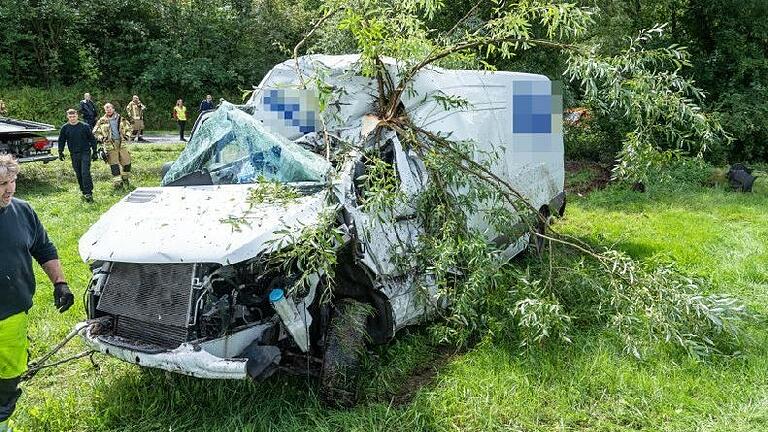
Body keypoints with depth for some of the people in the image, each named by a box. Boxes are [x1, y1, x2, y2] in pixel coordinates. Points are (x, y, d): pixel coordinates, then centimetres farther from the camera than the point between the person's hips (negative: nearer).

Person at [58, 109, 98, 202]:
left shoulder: (85, 126, -1)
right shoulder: (65, 128, 4)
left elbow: (92, 139, 5)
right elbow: (61, 141, 14)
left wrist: (95, 152, 3)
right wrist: (60, 152, 6)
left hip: (85, 152, -3)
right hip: (74, 154, 3)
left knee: (85, 173, -12)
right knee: (78, 174, 7)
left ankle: (88, 193, -11)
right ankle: (83, 192, 17)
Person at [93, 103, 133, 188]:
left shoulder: (121, 119, 8)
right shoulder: (102, 121, 4)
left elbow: (128, 128, 19)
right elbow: (95, 132, 10)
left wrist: (127, 135, 3)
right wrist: (101, 137, -7)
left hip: (122, 143, 2)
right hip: (110, 145, -2)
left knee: (126, 162, 5)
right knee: (114, 164, -6)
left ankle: (125, 178, 28)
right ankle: (117, 182, -4)